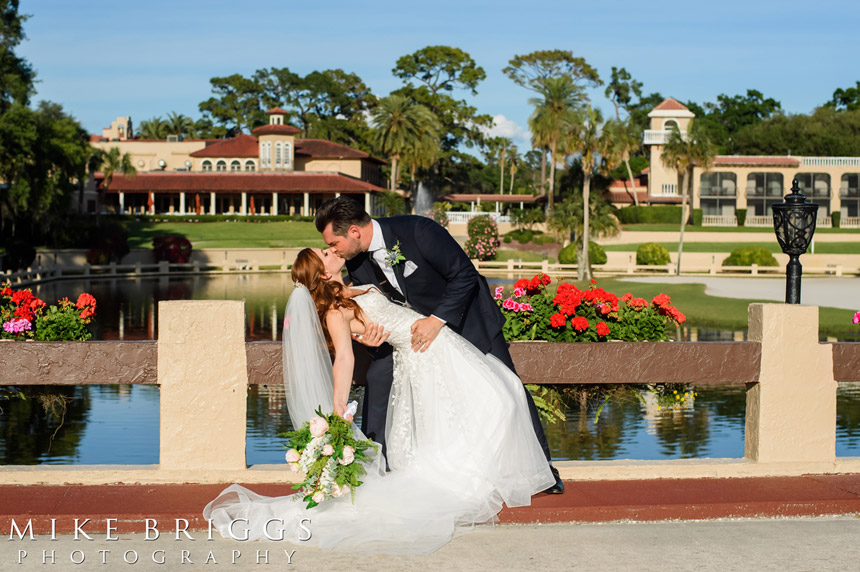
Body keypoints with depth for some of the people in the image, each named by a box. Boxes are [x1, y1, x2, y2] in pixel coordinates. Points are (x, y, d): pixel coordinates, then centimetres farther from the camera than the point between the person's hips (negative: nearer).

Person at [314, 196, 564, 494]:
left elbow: (465, 275, -28)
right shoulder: (355, 262, -14)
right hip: (416, 324, 5)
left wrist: (436, 320, -33)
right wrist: (370, 327, -22)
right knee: (378, 377, -6)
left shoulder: (418, 231, -33)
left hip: (467, 318, -5)